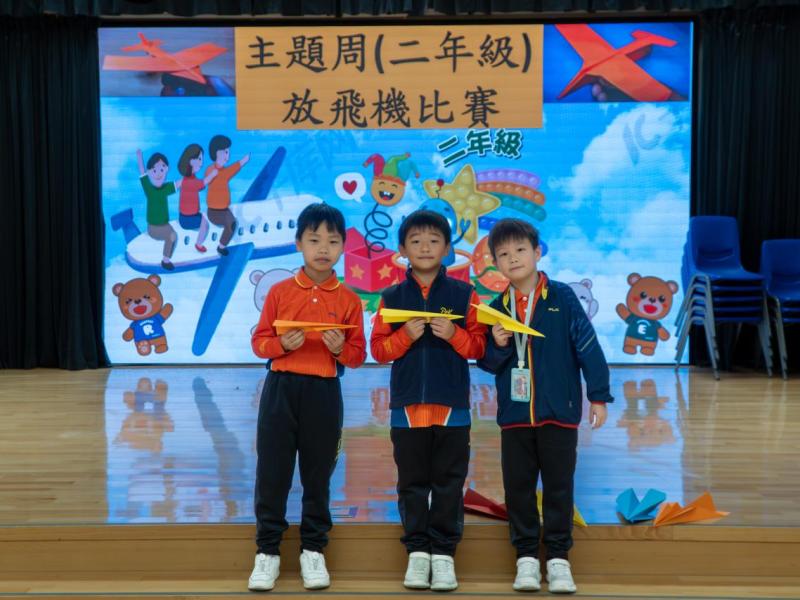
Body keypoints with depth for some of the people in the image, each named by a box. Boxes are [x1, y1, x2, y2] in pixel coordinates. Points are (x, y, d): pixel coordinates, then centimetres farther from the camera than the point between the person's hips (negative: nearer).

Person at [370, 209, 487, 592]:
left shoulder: (463, 294, 3)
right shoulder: (392, 297, 6)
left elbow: (479, 346, 2)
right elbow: (378, 349, 2)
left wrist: (455, 335, -16)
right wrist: (405, 335, -14)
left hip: (452, 405, -1)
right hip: (407, 404, 1)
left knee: (448, 484, 4)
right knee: (412, 483, 8)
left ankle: (444, 553, 13)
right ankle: (417, 551, 17)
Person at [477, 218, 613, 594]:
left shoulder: (562, 298, -5)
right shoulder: (497, 308, 5)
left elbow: (588, 347, -5)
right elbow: (488, 363, 8)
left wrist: (599, 395, -7)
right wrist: (497, 346, -14)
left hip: (559, 412, -3)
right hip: (515, 414, 3)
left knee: (558, 486, 5)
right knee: (518, 487, 8)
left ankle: (558, 557, 16)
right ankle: (526, 556, 19)